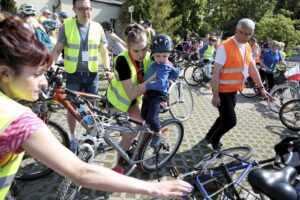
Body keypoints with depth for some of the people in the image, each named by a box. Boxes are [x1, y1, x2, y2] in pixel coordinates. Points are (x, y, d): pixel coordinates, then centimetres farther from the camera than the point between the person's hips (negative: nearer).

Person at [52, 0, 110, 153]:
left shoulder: (97, 27, 2)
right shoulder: (67, 26, -3)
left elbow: (103, 50, 8)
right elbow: (57, 49, -3)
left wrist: (108, 67, -1)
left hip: (92, 74, 1)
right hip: (73, 74, -1)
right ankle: (73, 136, 25)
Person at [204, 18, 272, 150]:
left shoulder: (247, 47, 5)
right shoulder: (225, 47, -20)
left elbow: (252, 68, 10)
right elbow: (216, 72, -21)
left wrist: (261, 88, 7)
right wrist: (215, 95, -22)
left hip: (233, 90, 8)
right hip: (222, 91, -8)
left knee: (225, 117, 18)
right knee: (231, 121, -7)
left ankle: (209, 136, 39)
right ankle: (214, 139, 20)